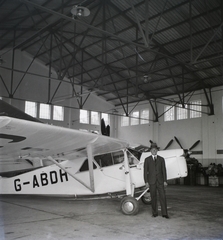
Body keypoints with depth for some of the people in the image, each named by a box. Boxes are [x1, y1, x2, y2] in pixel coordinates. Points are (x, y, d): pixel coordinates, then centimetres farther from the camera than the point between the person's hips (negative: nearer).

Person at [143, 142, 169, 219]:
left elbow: (164, 170, 3)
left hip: (160, 181, 1)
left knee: (163, 196, -4)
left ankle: (164, 213, 1)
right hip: (151, 181, -1)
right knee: (153, 197, 5)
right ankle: (155, 213, 17)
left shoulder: (161, 159, 5)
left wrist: (165, 181, -4)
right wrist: (146, 182, -7)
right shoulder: (147, 160, 1)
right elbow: (145, 171, -1)